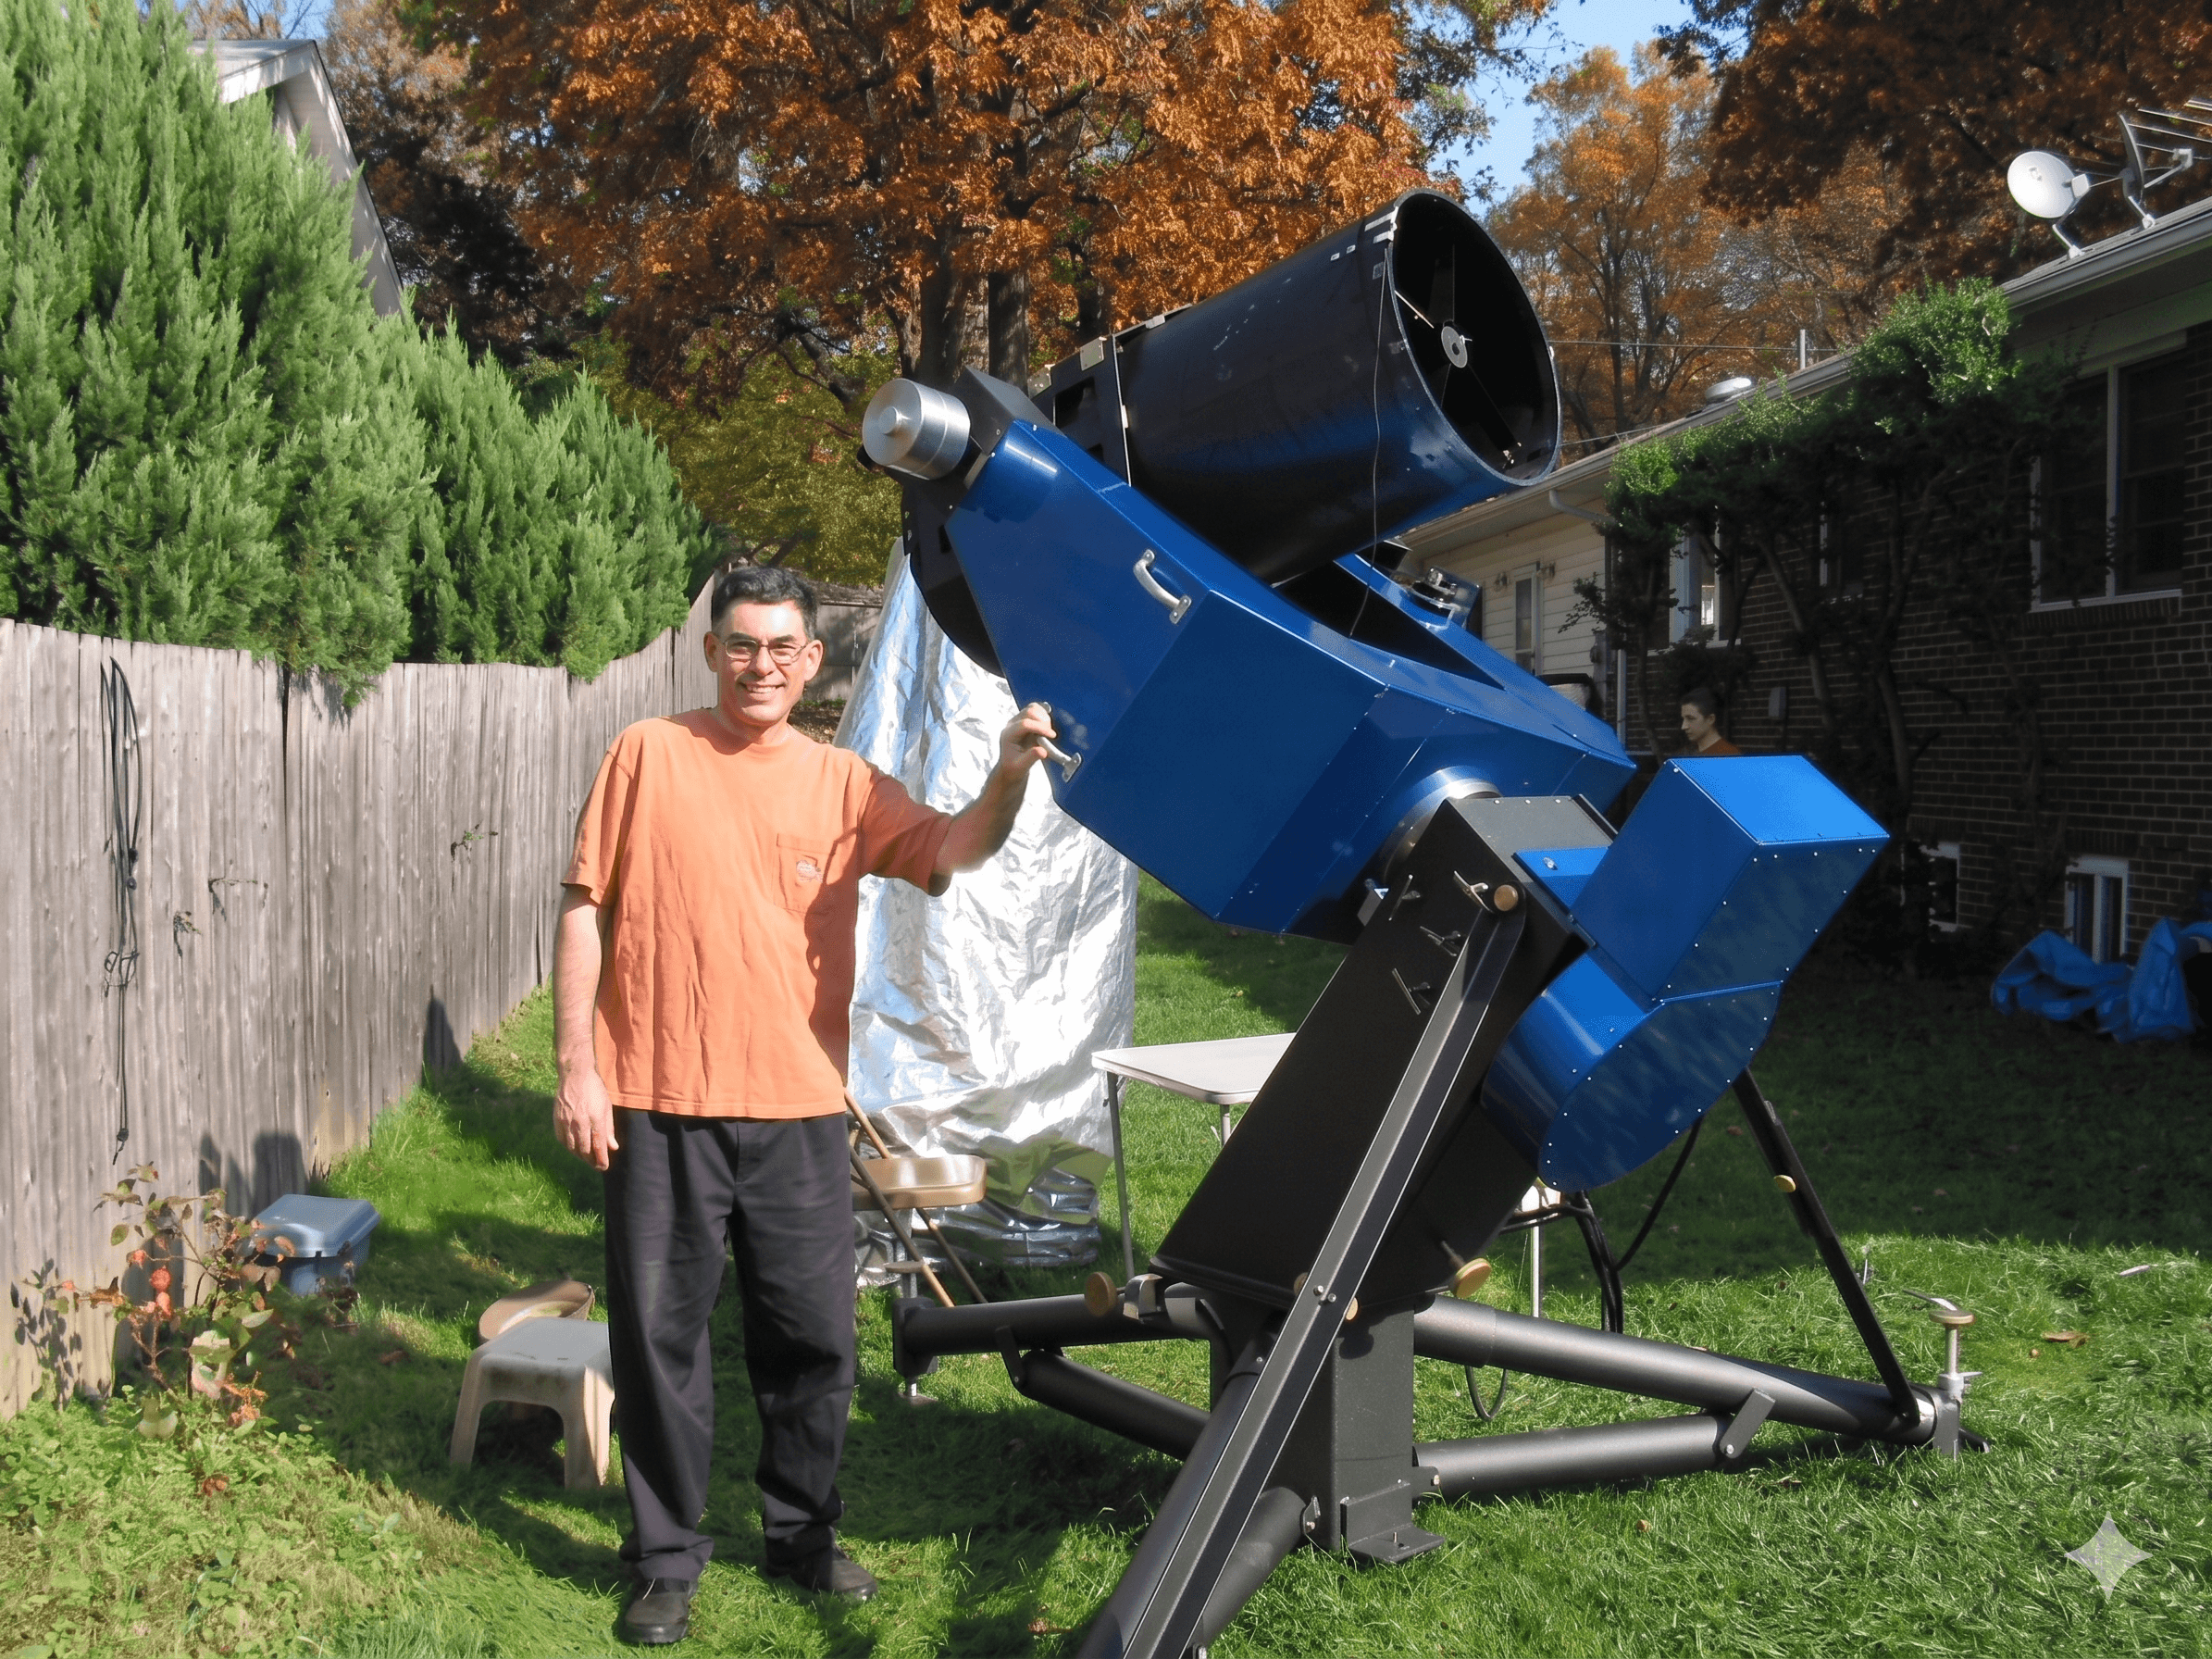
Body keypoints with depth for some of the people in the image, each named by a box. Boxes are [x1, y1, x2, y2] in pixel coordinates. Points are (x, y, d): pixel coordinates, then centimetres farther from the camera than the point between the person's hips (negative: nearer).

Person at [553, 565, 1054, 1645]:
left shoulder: (844, 785, 6)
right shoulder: (649, 756, 1)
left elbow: (950, 852, -7)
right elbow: (585, 910, 0)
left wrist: (1008, 776, -27)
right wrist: (576, 1068, -5)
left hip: (798, 1109, 2)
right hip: (659, 1107, -2)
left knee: (814, 1338, 10)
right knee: (659, 1336, 6)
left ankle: (802, 1534, 30)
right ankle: (666, 1558, 21)